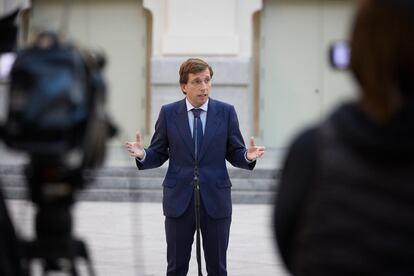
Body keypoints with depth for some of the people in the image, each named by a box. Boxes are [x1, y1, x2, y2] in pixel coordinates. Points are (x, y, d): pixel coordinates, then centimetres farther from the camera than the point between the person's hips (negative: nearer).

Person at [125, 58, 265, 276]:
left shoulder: (226, 112, 2)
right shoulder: (169, 113, 2)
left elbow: (234, 154, 4)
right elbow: (158, 154, 5)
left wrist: (247, 157, -18)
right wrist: (142, 155, -17)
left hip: (215, 200, 0)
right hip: (179, 200, 0)